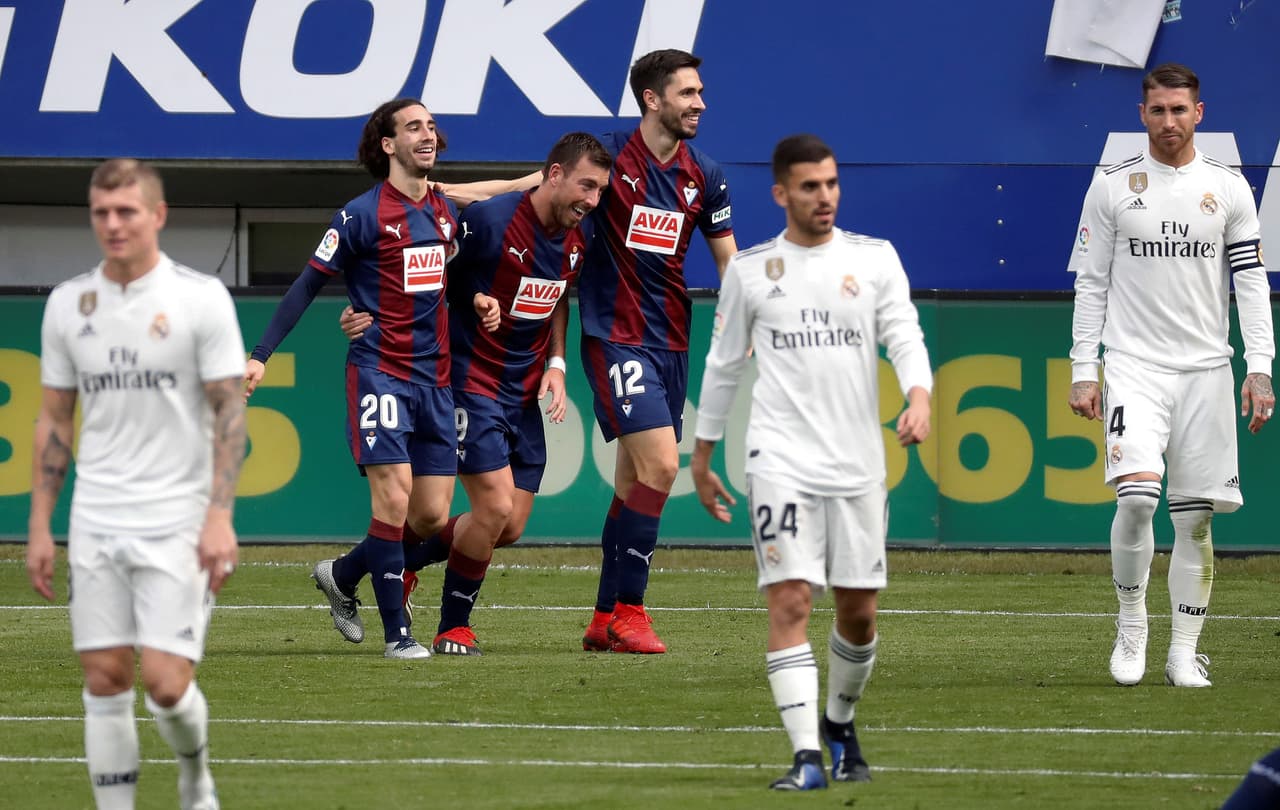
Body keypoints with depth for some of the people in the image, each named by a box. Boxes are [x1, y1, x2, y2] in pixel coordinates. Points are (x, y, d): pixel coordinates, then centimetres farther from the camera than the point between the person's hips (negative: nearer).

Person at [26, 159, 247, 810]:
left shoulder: (200, 298, -5)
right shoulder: (68, 304, 7)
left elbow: (229, 412, -5)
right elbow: (54, 420, 13)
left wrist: (220, 517, -14)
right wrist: (39, 528, 8)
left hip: (177, 524, -4)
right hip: (95, 526, 4)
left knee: (166, 683, -10)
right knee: (105, 681, 2)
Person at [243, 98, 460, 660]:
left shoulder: (445, 213, 12)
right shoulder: (362, 214, -8)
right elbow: (308, 285, -6)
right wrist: (261, 355, -11)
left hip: (434, 378, 6)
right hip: (380, 373, -6)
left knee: (433, 518, 4)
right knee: (394, 497, -16)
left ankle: (342, 574, 29)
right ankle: (396, 634, -9)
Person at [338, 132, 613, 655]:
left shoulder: (580, 234, 2)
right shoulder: (490, 220, -20)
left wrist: (555, 364, 6)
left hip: (526, 395, 7)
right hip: (472, 382, -7)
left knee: (511, 528, 4)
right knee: (495, 507, -15)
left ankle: (405, 558, 29)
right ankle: (454, 626, 5)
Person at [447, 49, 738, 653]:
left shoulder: (704, 177, 7)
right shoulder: (610, 156, -7)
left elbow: (727, 259, 14)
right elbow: (529, 185, 1)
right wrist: (449, 191, -6)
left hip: (671, 342, 5)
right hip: (615, 336, -5)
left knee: (635, 479, 6)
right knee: (660, 464, -17)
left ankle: (604, 620, 13)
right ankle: (627, 612, -11)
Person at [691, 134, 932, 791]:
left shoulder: (875, 259, 7)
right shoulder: (749, 270, 7)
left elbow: (904, 335, -3)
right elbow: (723, 363, 15)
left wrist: (919, 396, -24)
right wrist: (702, 456, 17)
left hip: (858, 464, 2)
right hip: (781, 460, -2)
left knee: (858, 609, 6)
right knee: (790, 600, -13)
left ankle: (838, 725, 32)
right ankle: (806, 757, -16)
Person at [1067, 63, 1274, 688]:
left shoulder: (1229, 188, 6)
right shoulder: (1112, 185, 3)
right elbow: (1090, 283, 5)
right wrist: (1082, 371, -1)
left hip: (1205, 368, 2)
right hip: (1133, 364, -2)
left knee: (1195, 517, 1)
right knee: (1136, 495, -20)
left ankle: (1184, 651, 9)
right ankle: (1131, 620, -1)